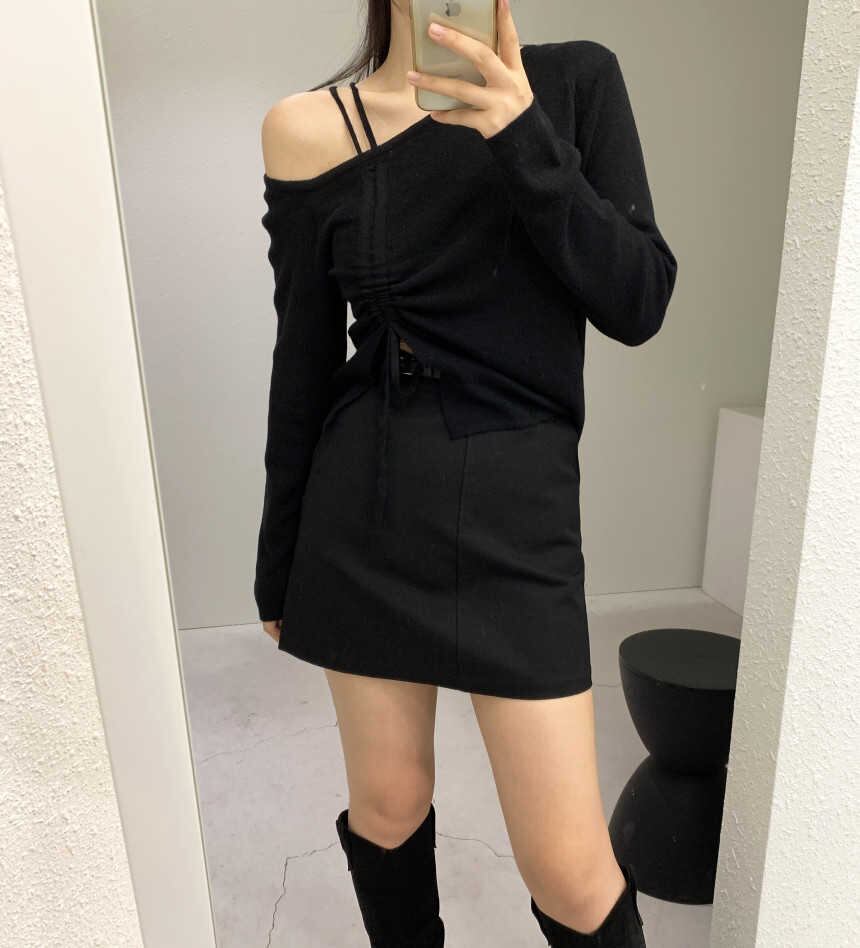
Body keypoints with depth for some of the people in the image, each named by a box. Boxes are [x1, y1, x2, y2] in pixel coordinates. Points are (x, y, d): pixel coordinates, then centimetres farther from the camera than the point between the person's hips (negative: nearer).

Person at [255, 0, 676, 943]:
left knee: (568, 868, 5)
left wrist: (523, 137, -16)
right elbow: (305, 363, 3)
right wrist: (279, 565, 8)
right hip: (363, 512, 1)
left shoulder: (575, 80, 4)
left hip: (519, 514, 0)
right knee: (387, 803, 16)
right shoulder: (311, 128, 2)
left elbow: (639, 305, -4)